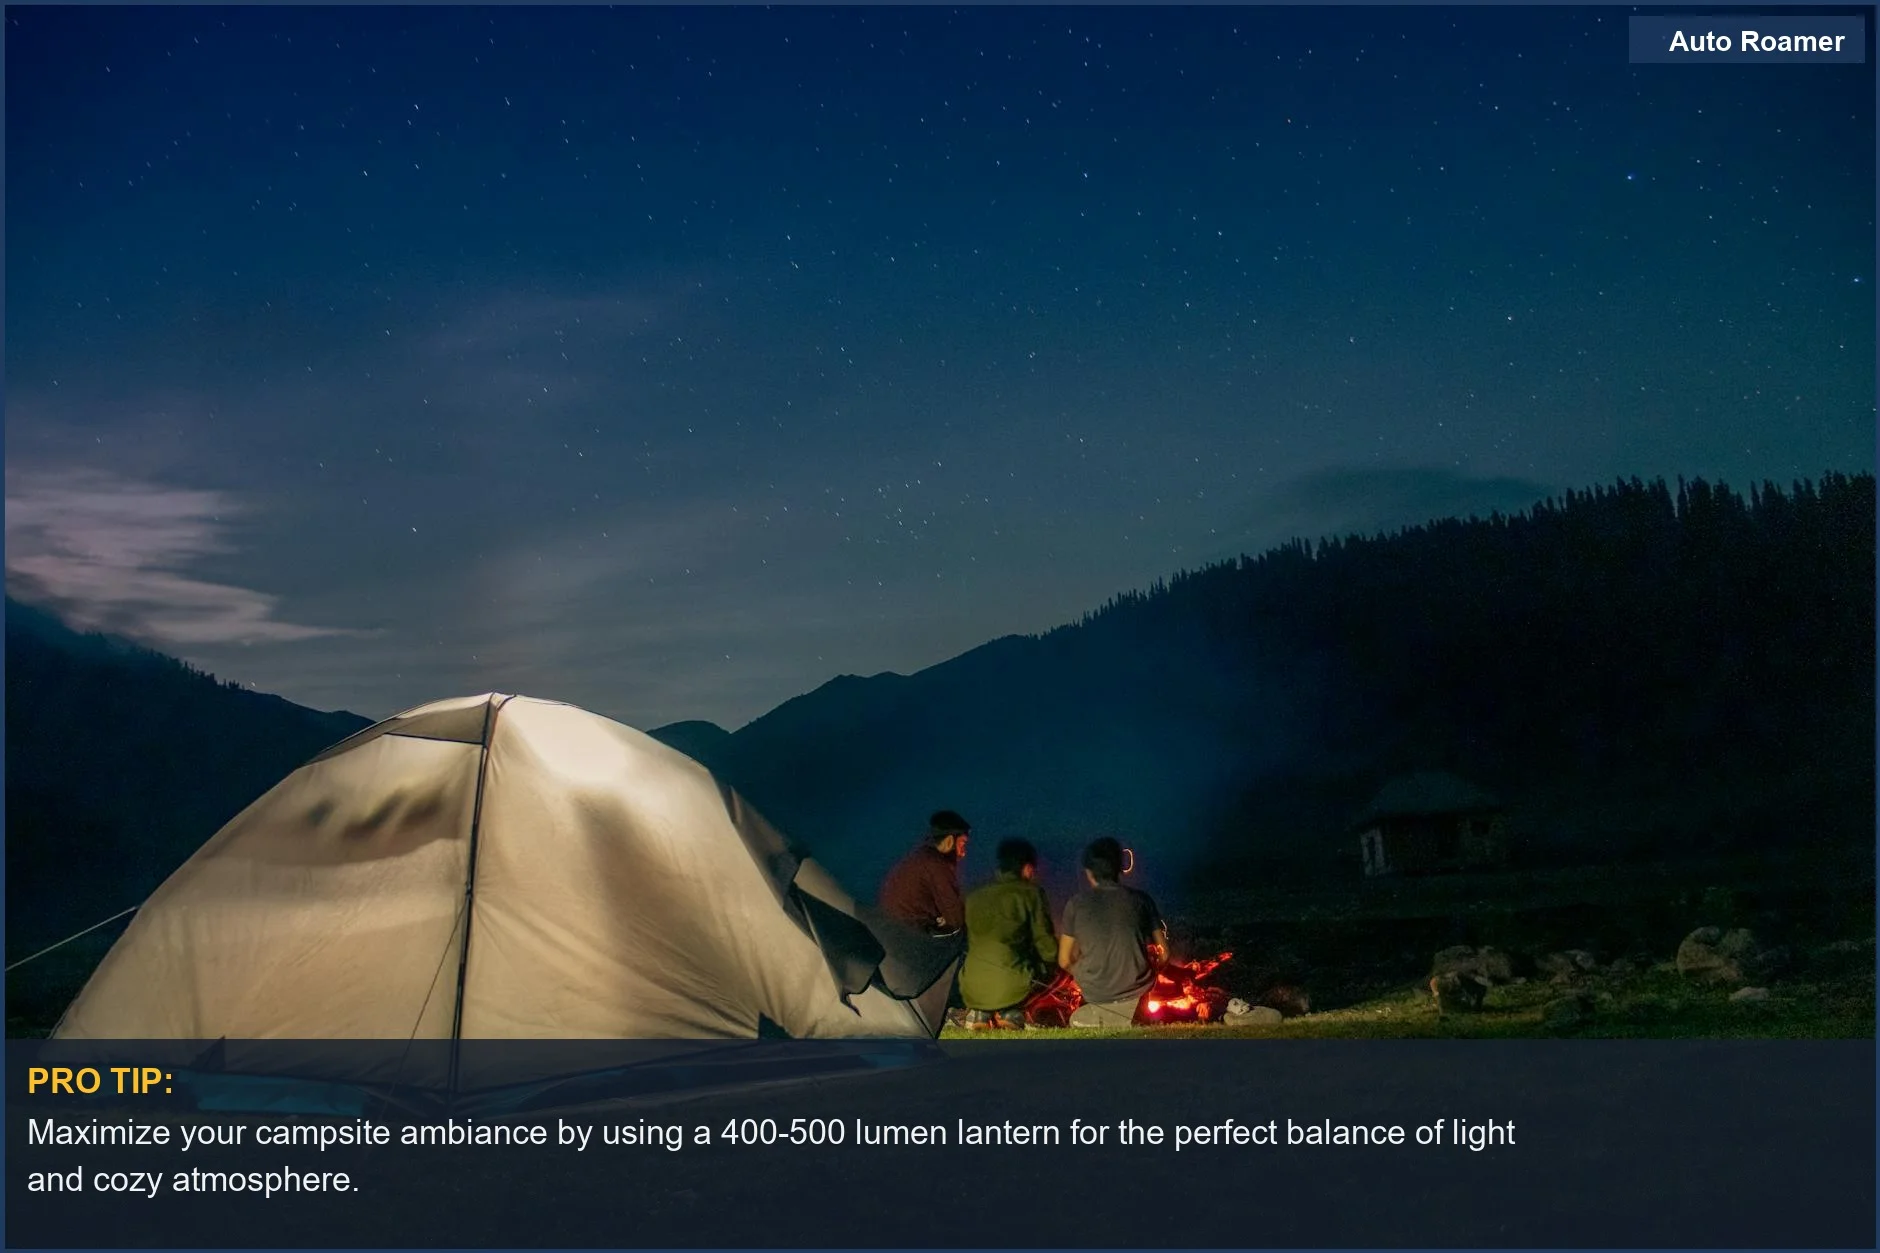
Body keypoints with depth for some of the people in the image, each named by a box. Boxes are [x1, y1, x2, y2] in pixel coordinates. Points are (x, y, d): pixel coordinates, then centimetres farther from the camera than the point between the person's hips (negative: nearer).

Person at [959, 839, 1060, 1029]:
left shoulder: (974, 897, 14)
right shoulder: (1031, 894, 0)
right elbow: (1046, 947, -1)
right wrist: (1049, 968, 21)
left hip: (972, 991, 6)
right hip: (1012, 987, -5)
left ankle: (979, 1012, 7)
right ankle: (1010, 1012, -3)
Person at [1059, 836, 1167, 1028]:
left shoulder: (1076, 904, -4)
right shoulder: (1141, 900, -2)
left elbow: (1065, 961, 0)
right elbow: (1164, 953, 2)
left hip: (1096, 995, 0)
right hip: (1139, 991, 0)